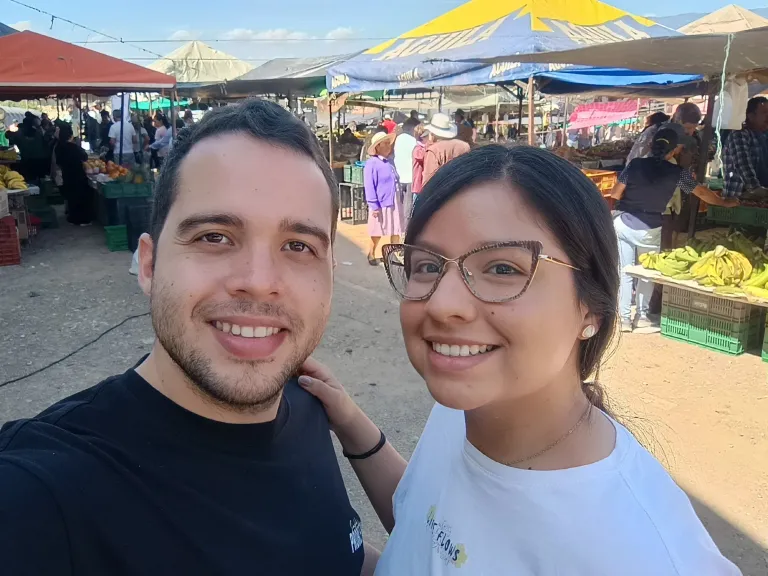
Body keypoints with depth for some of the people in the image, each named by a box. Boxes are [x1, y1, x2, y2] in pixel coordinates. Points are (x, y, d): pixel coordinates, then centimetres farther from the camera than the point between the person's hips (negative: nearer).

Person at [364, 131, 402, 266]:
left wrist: (401, 200, 16)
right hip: (381, 204, -6)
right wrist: (374, 206, -18)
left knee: (396, 231, 9)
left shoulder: (390, 162, 11)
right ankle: (371, 254, 25)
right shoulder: (372, 163, -12)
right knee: (377, 233, 7)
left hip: (395, 203, 6)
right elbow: (369, 186, -15)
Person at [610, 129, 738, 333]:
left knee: (625, 272, 10)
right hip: (649, 230, -1)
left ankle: (624, 318, 12)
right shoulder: (677, 172, -2)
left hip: (623, 223, 2)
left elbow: (615, 194, -1)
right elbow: (701, 192, 10)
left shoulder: (635, 164, -2)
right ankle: (642, 316, 19)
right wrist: (724, 202, 27)